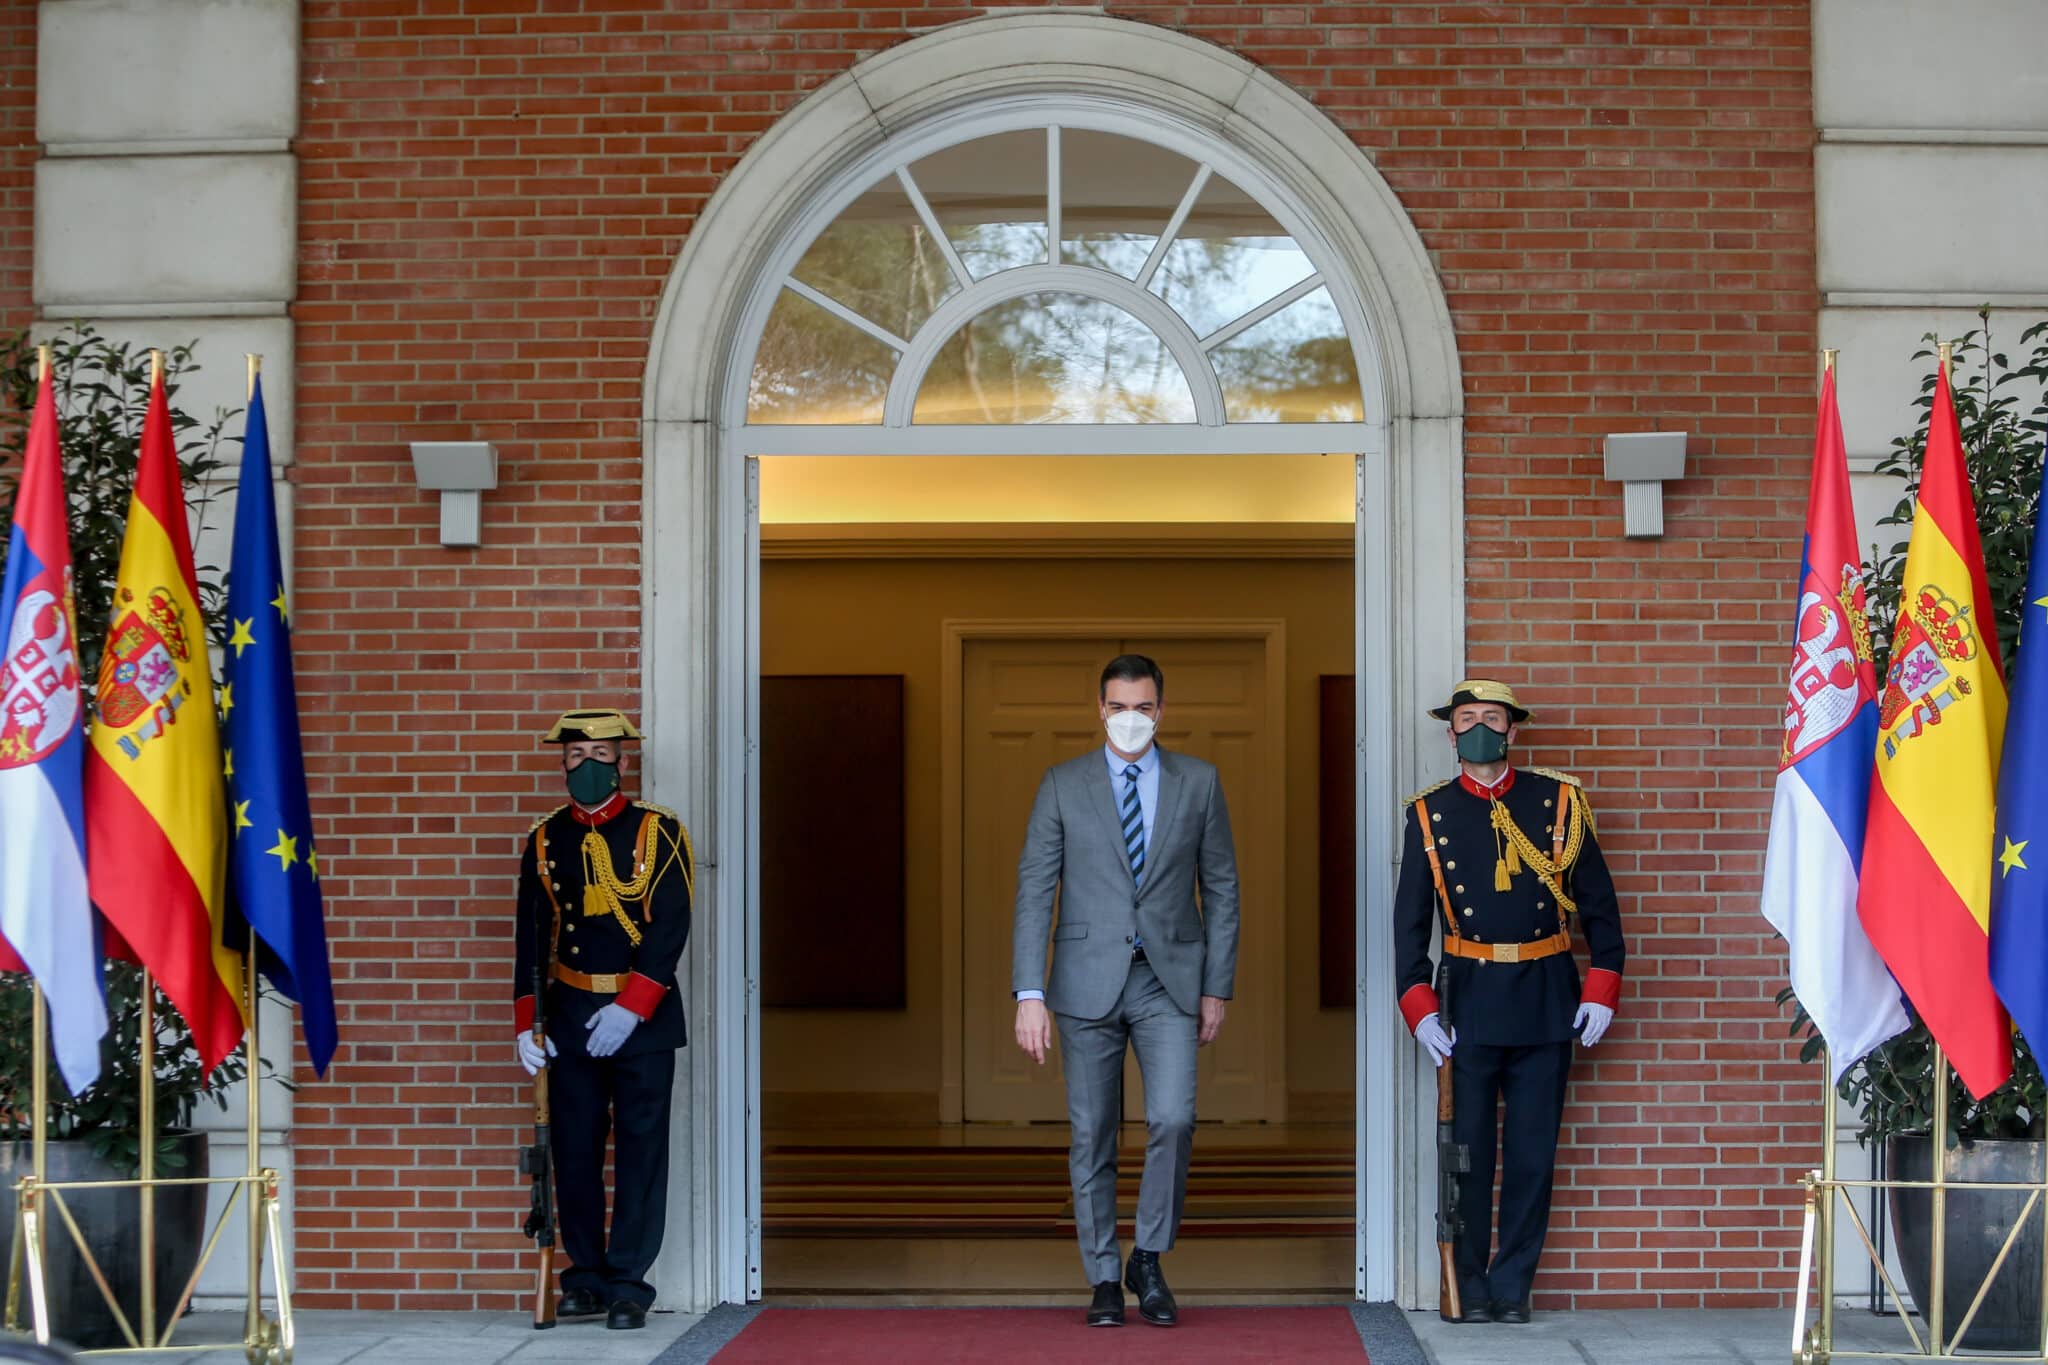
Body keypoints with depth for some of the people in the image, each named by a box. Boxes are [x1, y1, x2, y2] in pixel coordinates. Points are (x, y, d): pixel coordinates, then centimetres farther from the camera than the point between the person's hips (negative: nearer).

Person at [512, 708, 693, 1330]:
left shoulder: (659, 832, -2)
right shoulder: (545, 839, 7)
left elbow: (671, 928, -9)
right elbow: (531, 935, 7)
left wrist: (629, 1009, -16)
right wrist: (527, 1023, 0)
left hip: (643, 1016, -3)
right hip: (569, 1016, 3)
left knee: (640, 1151, -1)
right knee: (574, 1151, 5)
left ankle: (628, 1284, 5)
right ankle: (586, 1277, 17)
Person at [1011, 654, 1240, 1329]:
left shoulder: (1198, 782, 5)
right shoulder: (1064, 785, 2)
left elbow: (1221, 887, 8)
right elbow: (1034, 891, -1)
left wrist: (1217, 988, 3)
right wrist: (1030, 995, -9)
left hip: (1169, 980, 0)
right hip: (1088, 981, 0)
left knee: (1173, 1119, -15)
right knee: (1092, 1135, 4)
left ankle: (1149, 1259, 5)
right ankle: (1104, 1279, 16)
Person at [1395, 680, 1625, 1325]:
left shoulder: (1558, 801, 4)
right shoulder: (1430, 814, 4)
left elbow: (1599, 901, 7)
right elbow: (1410, 920, 5)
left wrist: (1602, 990, 0)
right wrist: (1419, 1008, -4)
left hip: (1546, 999, 0)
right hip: (1468, 1001, 0)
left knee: (1533, 1151, 3)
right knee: (1468, 1149, 1)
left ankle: (1513, 1285, 12)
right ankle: (1470, 1286, 11)